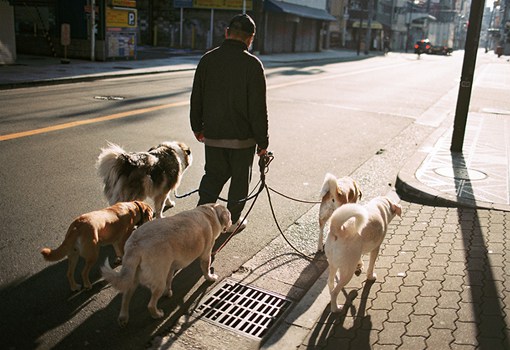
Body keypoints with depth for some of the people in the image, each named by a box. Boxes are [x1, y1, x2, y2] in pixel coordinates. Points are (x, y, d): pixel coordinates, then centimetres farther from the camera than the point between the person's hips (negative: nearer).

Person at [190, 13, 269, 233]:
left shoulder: (207, 59, 2)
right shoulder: (252, 64, -13)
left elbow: (196, 98, 9)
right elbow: (258, 109, -13)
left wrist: (197, 127, 21)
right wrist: (262, 142, -5)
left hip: (212, 135, 4)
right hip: (243, 137, -4)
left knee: (213, 175, 19)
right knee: (240, 178, 13)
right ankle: (232, 221, 24)